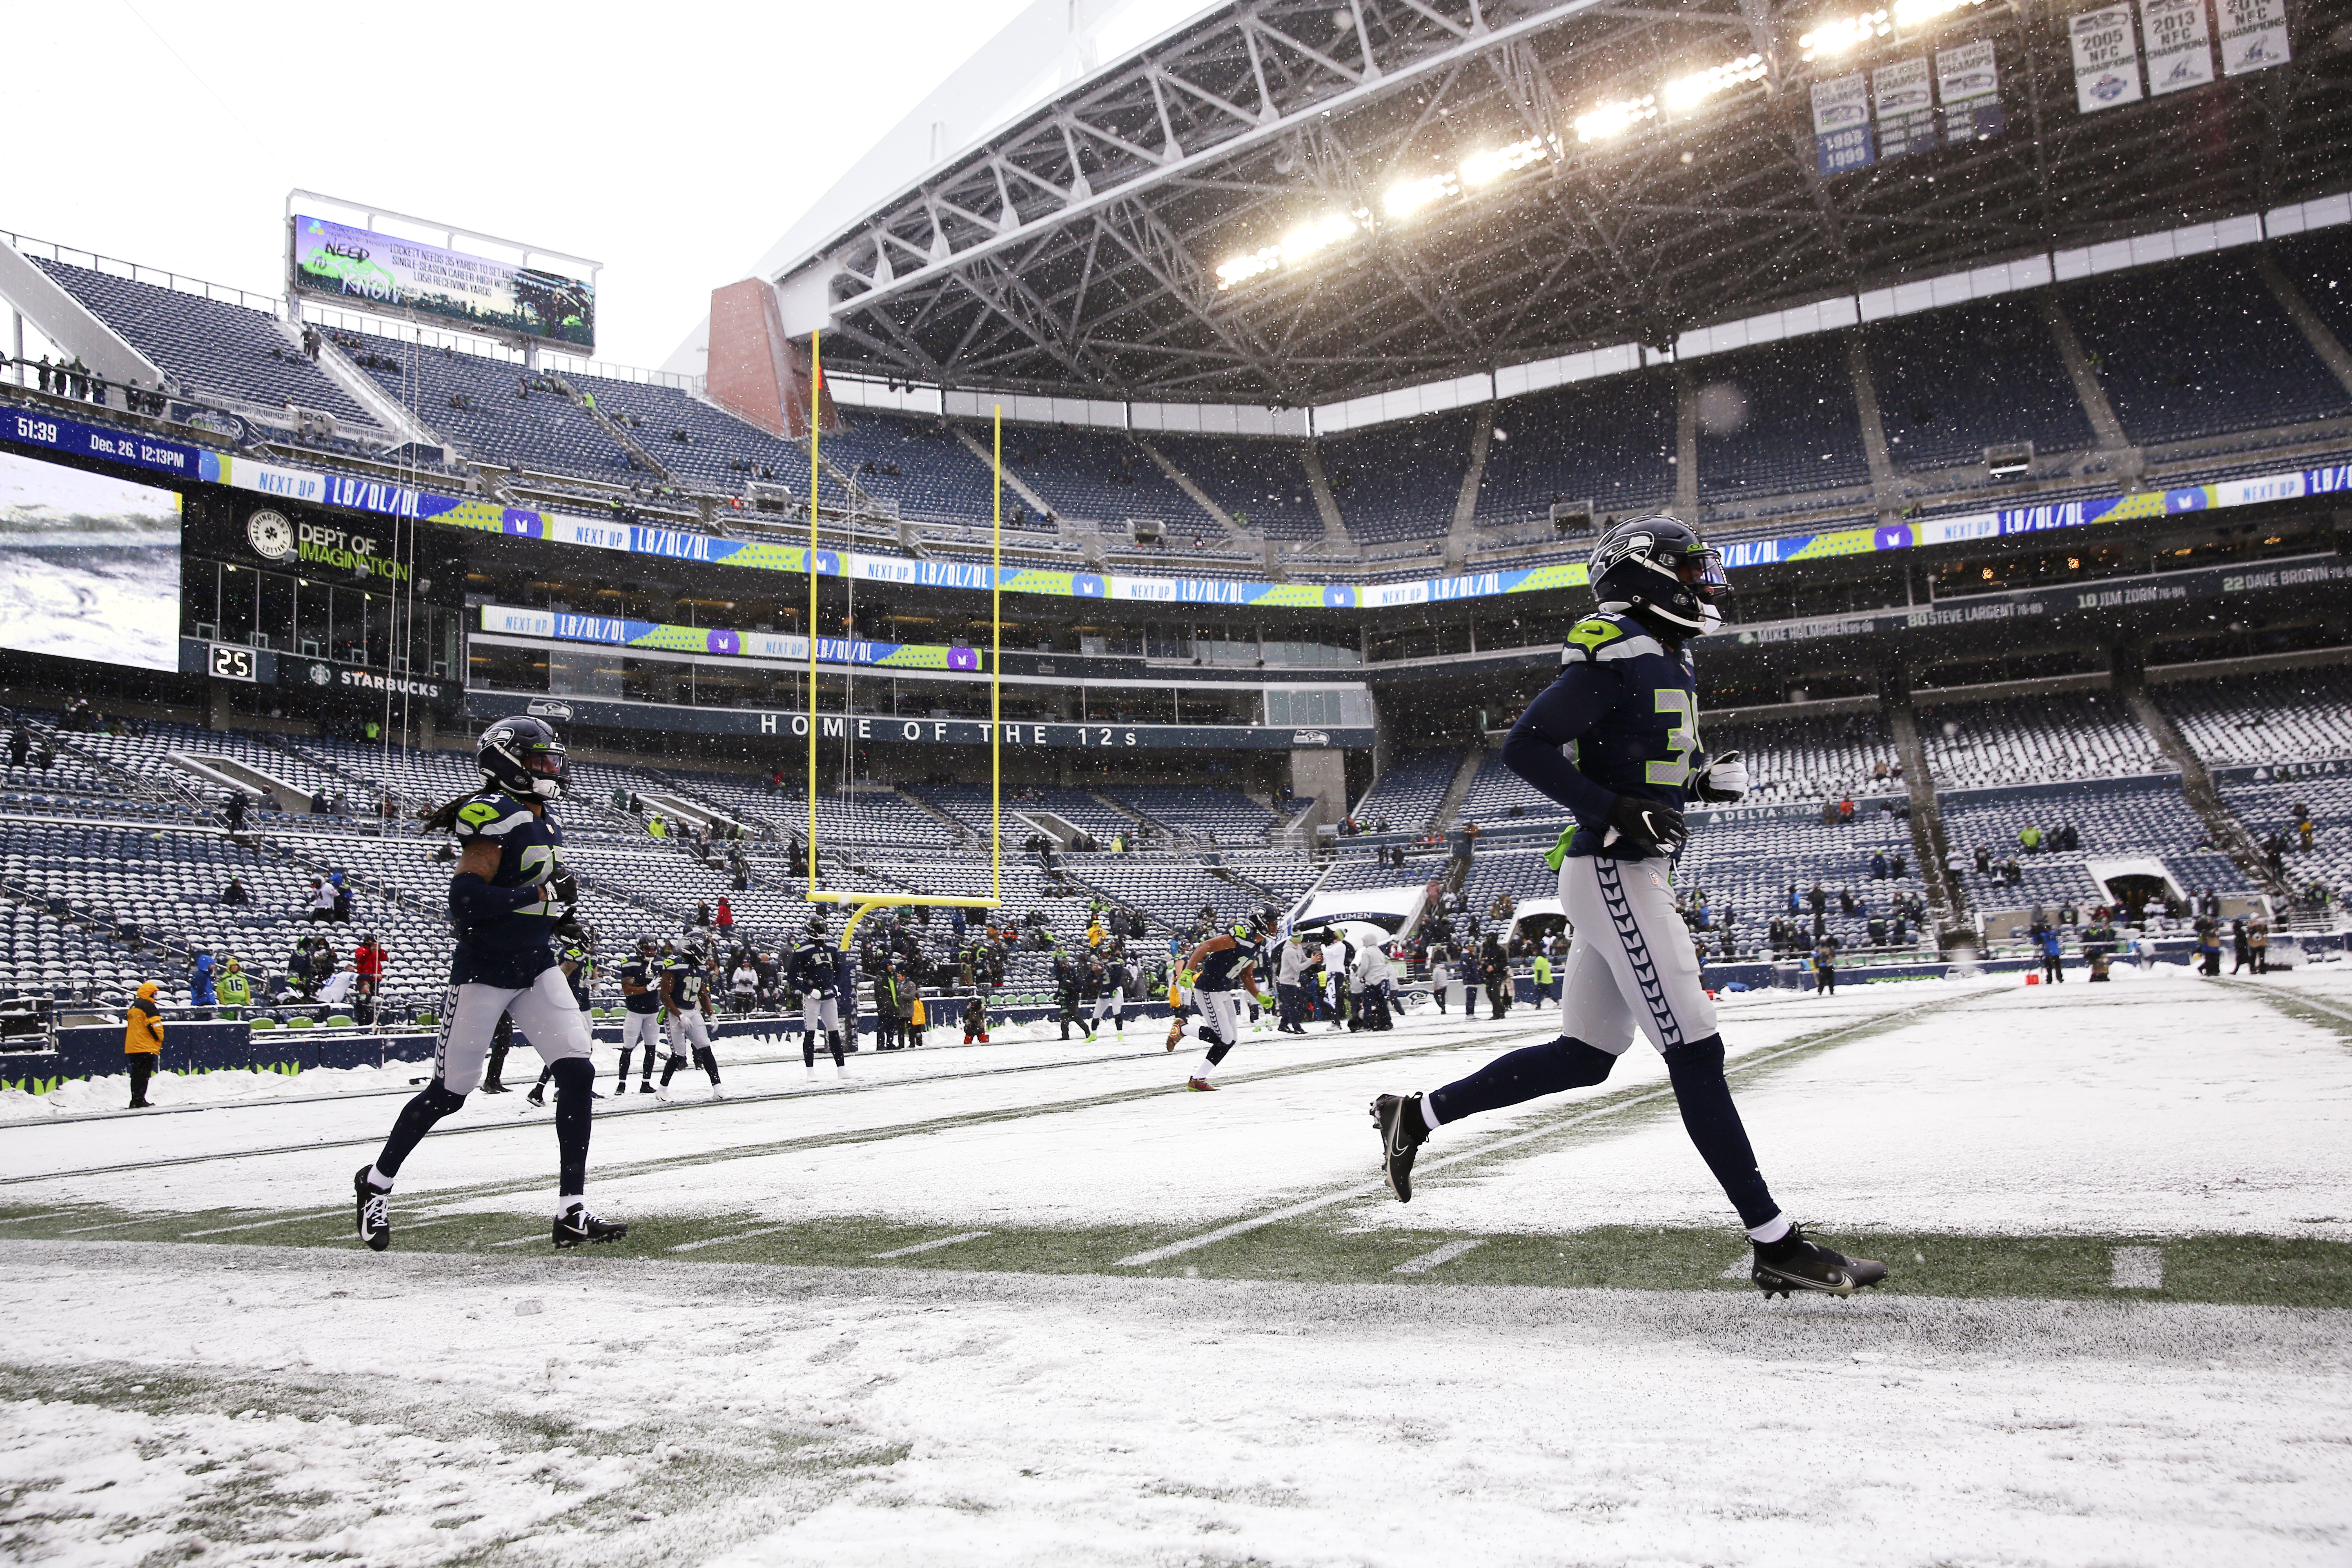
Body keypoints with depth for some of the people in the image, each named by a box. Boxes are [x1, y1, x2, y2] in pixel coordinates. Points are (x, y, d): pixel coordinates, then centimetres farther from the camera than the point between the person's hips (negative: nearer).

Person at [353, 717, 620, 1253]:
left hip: (536, 968, 7)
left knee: (578, 1073, -6)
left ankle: (572, 1211, -2)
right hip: (483, 971, -7)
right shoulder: (495, 816, -16)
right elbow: (465, 897, -24)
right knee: (451, 1090, 4)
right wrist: (540, 895, -22)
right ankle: (376, 1181, 30)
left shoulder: (547, 824, 11)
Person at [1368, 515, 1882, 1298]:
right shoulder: (1619, 653, -12)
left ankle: (1417, 1115, 22)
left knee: (1583, 1058, 14)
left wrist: (1705, 777, 8)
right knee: (1696, 1055, -6)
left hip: (1630, 875, 11)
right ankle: (1777, 1246, 1)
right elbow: (1526, 746, -18)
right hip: (1613, 876, -11)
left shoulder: (1665, 663, 18)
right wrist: (1616, 813, -23)